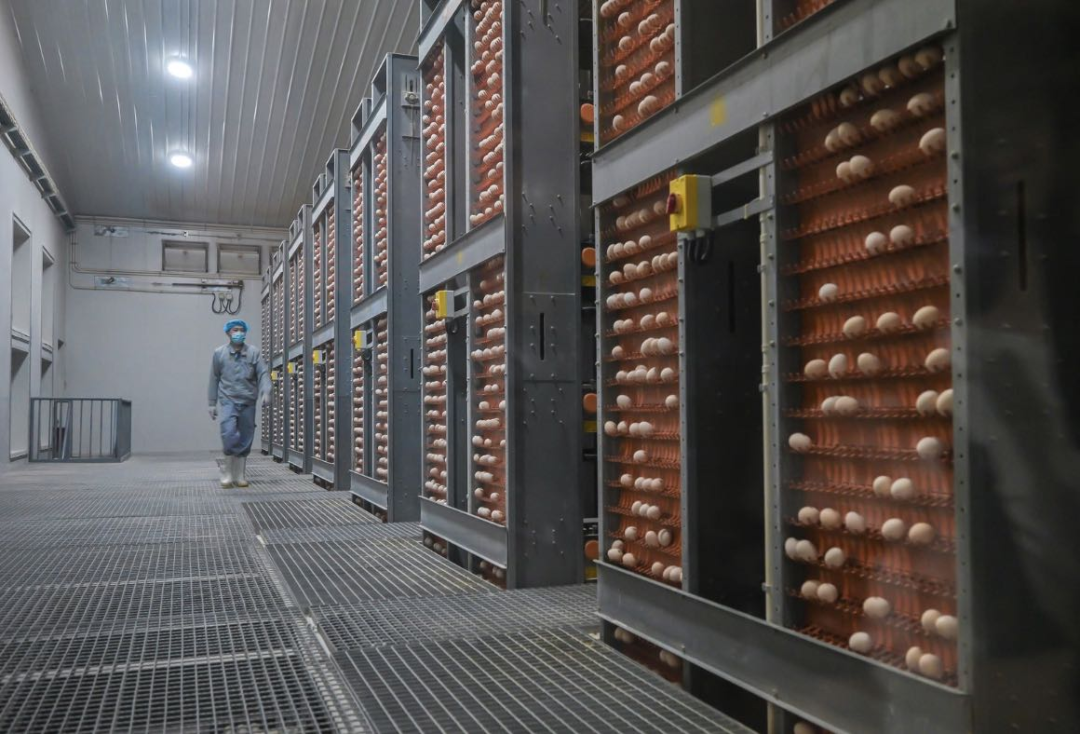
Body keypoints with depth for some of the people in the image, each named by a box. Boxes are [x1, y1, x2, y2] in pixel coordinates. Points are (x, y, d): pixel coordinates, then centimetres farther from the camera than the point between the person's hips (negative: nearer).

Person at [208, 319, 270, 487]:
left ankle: (240, 476, 15)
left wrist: (265, 393, -19)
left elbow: (263, 373, -2)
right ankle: (227, 473, -2)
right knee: (229, 434, -18)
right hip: (228, 400, -1)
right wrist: (212, 403, 8)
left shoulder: (254, 353, 6)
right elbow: (214, 379, 9)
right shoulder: (219, 353, 7)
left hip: (248, 402, 1)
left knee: (245, 439, 4)